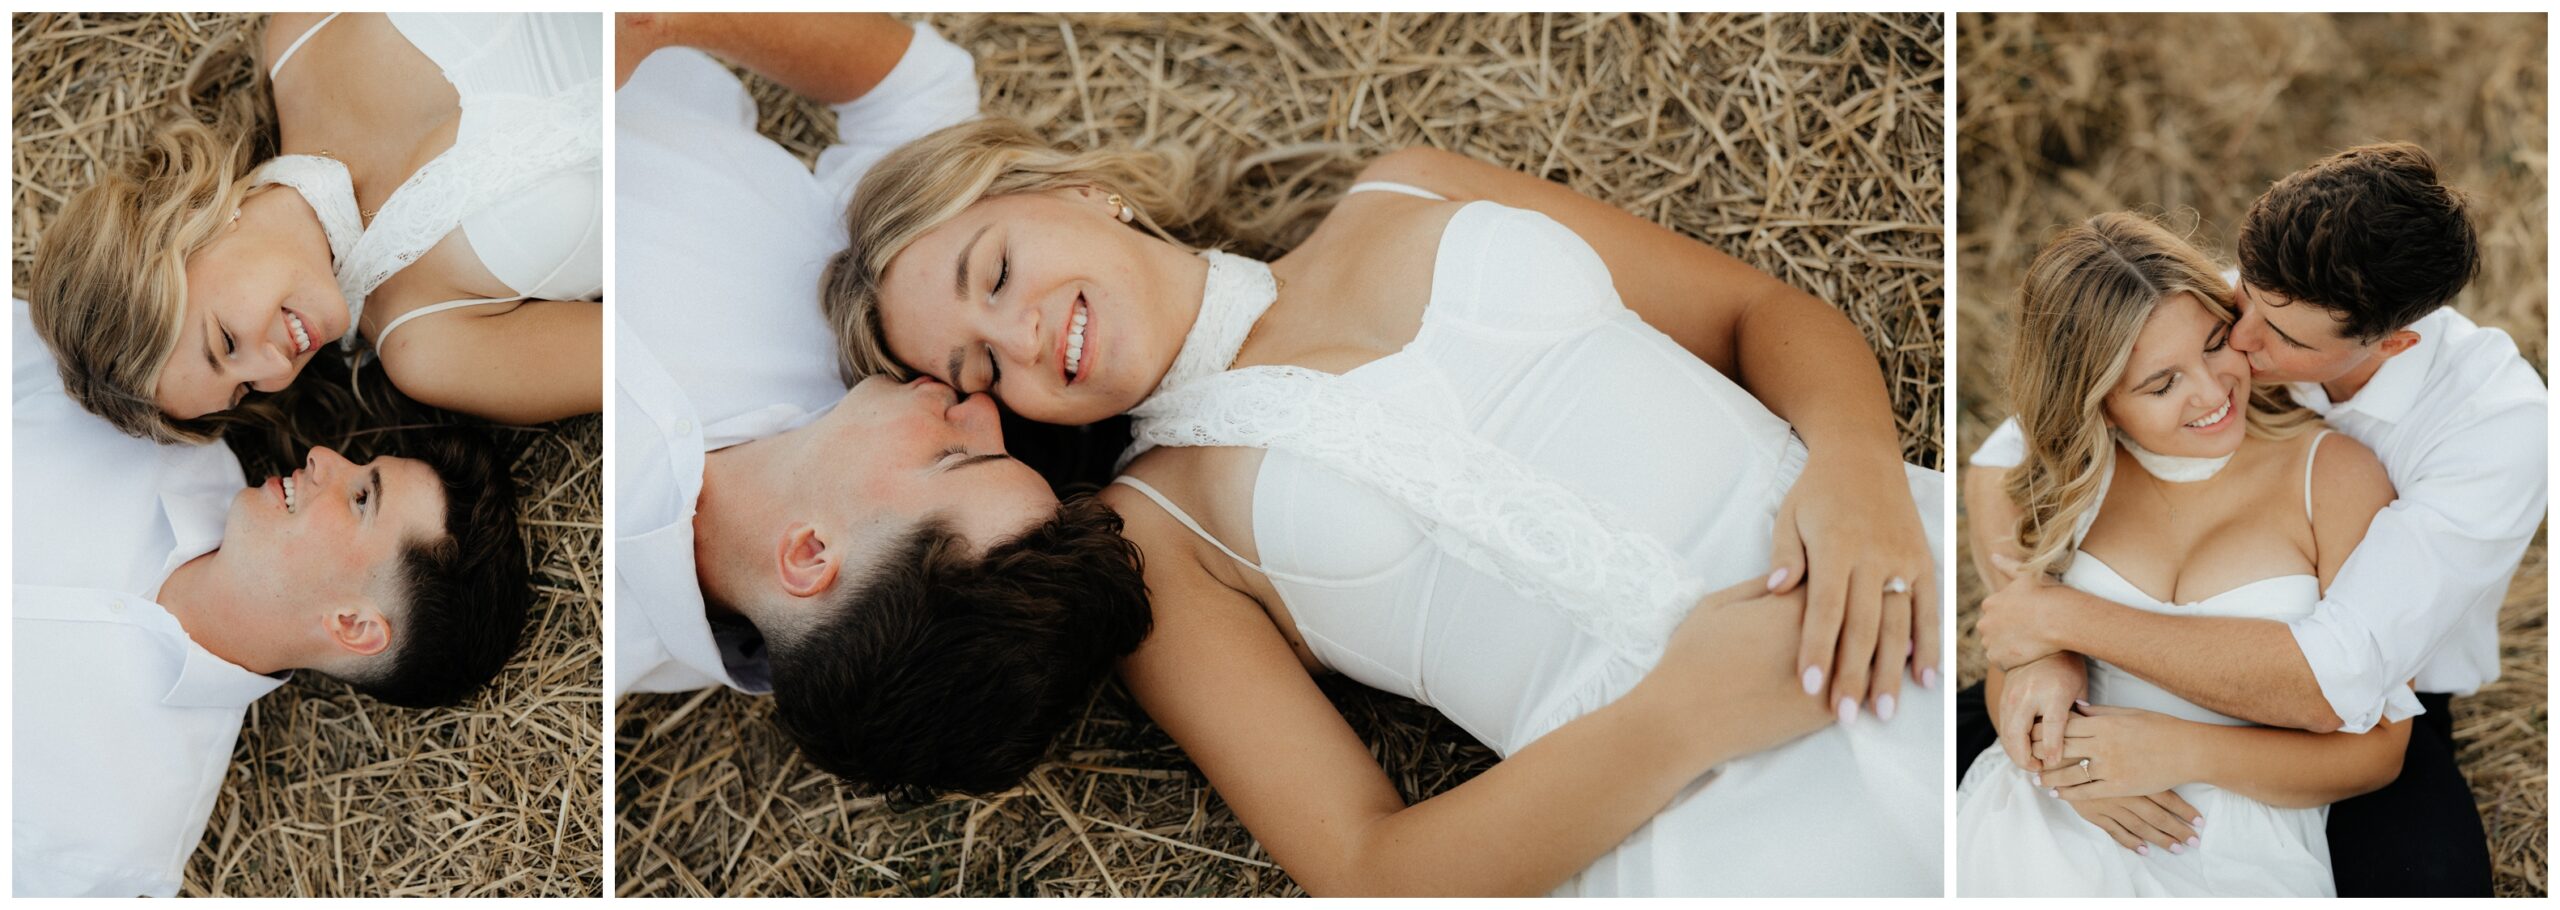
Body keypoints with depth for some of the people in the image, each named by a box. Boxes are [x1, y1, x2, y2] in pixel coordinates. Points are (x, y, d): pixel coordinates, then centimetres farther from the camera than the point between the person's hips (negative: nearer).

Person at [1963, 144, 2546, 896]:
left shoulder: (2500, 422, -26)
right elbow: (1999, 467, -11)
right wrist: (2043, 653, -29)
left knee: (2427, 875, -35)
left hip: (2367, 716, -3)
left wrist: (2062, 617, -32)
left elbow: (2331, 687, -34)